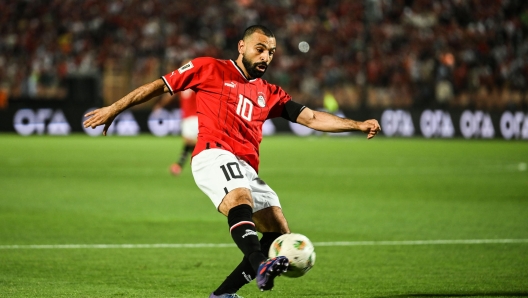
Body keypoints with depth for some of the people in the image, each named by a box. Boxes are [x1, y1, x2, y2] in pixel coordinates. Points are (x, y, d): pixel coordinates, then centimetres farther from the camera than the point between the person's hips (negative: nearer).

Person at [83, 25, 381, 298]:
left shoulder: (270, 93, 24)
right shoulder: (210, 69, 11)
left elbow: (312, 118, 18)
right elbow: (160, 86, 13)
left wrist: (357, 125, 6)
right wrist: (114, 109, 11)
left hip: (247, 170, 7)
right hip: (214, 156, -7)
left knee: (280, 234, -4)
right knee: (240, 198, -36)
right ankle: (261, 265, -62)